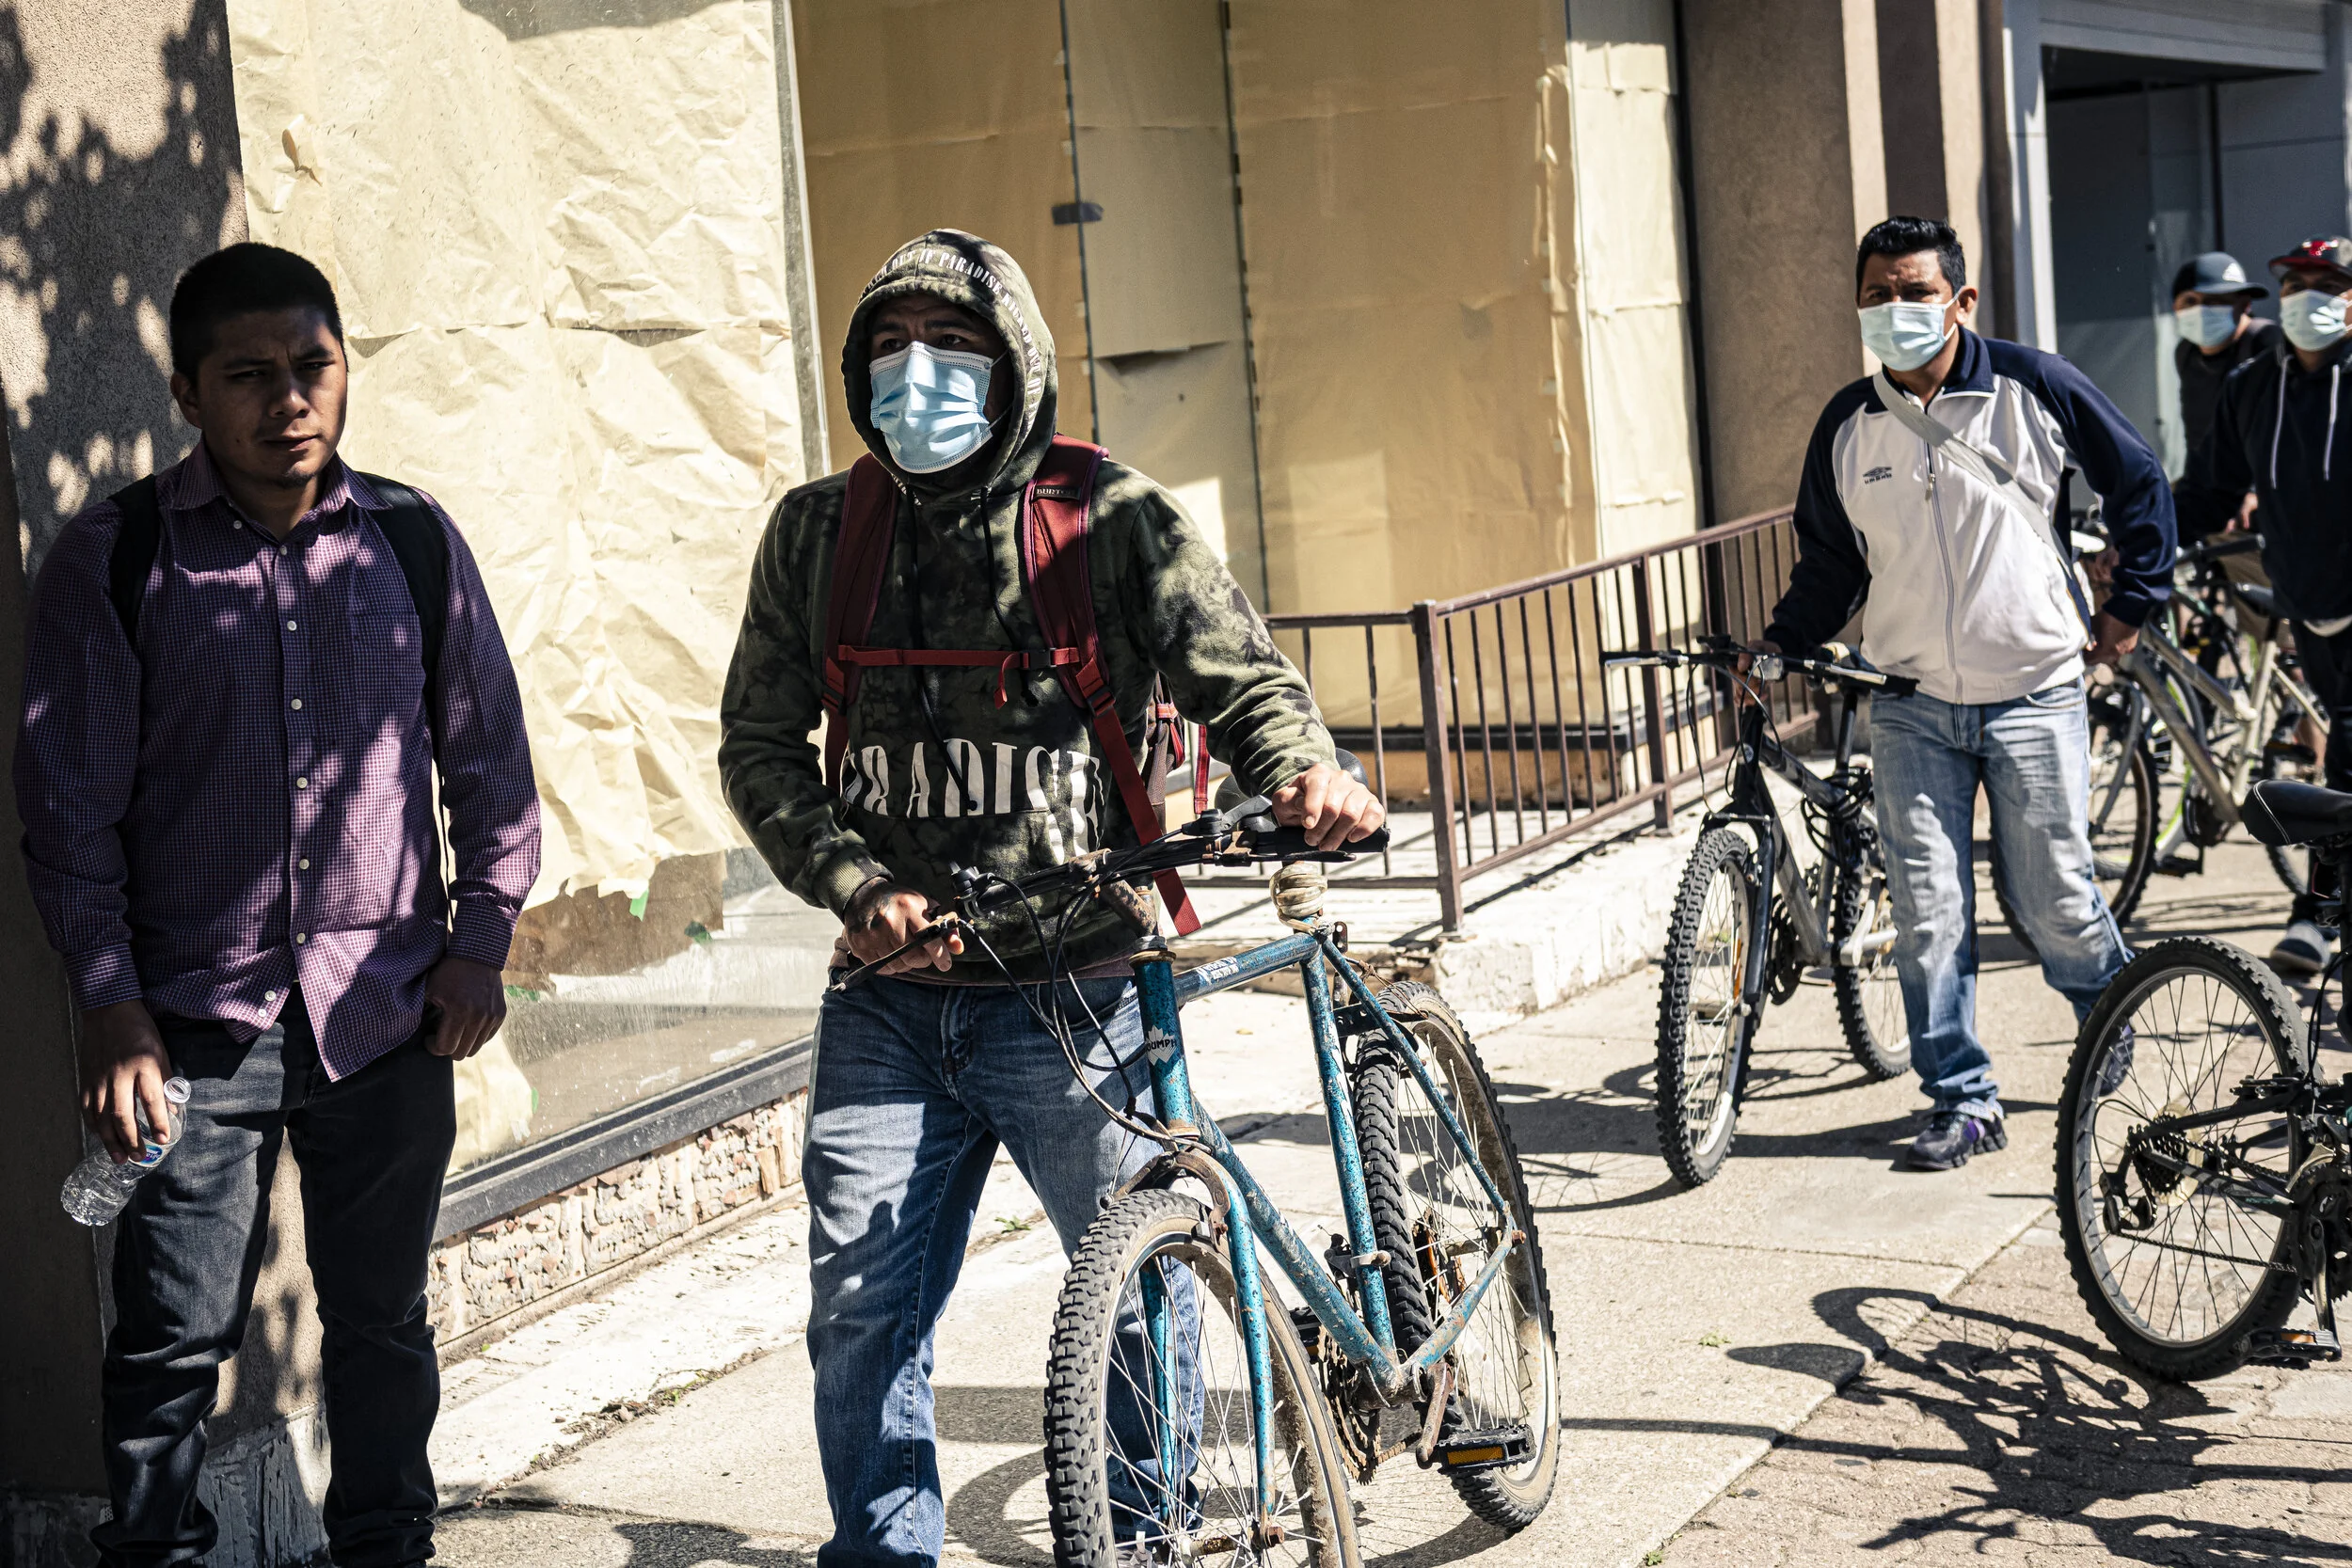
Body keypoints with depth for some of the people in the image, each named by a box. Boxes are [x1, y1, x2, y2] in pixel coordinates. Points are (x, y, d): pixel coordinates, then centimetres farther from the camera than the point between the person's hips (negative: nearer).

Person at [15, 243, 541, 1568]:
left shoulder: (415, 541, 5)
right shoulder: (115, 558, -1)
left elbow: (491, 761, 13)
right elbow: (68, 801, -1)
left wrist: (479, 940, 5)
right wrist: (111, 1007, -6)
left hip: (391, 1015, 2)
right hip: (196, 1024, -2)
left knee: (382, 1322, 13)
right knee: (174, 1338, 1)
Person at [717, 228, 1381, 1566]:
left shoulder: (1112, 520, -1)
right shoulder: (818, 532, 8)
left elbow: (1240, 674, -1)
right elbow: (760, 742, 9)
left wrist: (1304, 768, -24)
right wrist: (855, 884, -6)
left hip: (1070, 992, -2)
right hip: (888, 1000, 3)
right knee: (861, 1318, 5)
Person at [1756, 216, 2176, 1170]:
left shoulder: (2033, 387, -4)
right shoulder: (1846, 428, 4)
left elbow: (2138, 483, 8)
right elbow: (1829, 559, 14)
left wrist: (2131, 605, 6)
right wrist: (1780, 647, 1)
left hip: (2034, 694, -2)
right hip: (1913, 707, 2)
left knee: (2054, 903, 2)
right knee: (1926, 914, -2)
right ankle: (1962, 1099, 10)